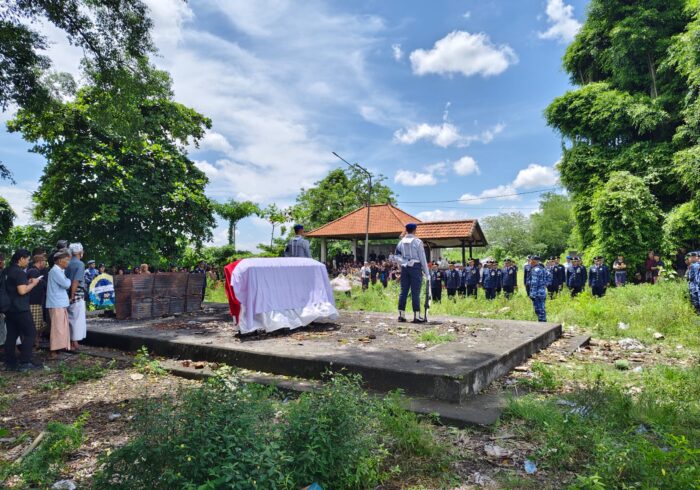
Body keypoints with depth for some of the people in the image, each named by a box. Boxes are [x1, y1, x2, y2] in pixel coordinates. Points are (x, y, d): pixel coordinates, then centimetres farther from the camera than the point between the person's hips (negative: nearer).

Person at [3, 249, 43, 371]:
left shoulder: (8, 271, 13)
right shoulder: (20, 272, -16)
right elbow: (22, 291, -23)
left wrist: (27, 282, 16)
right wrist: (33, 283, -9)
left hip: (9, 308, 9)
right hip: (20, 309, -9)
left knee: (11, 335, 11)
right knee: (30, 333, -3)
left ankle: (10, 363, 14)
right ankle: (25, 362, -4)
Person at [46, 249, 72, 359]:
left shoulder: (59, 271, 16)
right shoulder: (55, 271, -15)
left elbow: (65, 285, 19)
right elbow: (66, 284, -19)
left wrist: (68, 281, 1)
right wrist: (70, 280, 0)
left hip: (60, 303, 10)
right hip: (56, 304, -10)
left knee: (62, 328, 14)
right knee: (58, 328, -7)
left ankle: (57, 349, 21)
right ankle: (53, 352, -3)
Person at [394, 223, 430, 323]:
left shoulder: (401, 242, 9)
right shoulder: (417, 241, -6)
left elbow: (397, 256, 5)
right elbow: (422, 258, -5)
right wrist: (427, 273, -1)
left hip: (404, 267, 5)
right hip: (415, 267, -5)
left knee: (403, 291, 7)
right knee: (415, 292, -3)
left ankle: (401, 315, 10)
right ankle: (416, 316, -2)